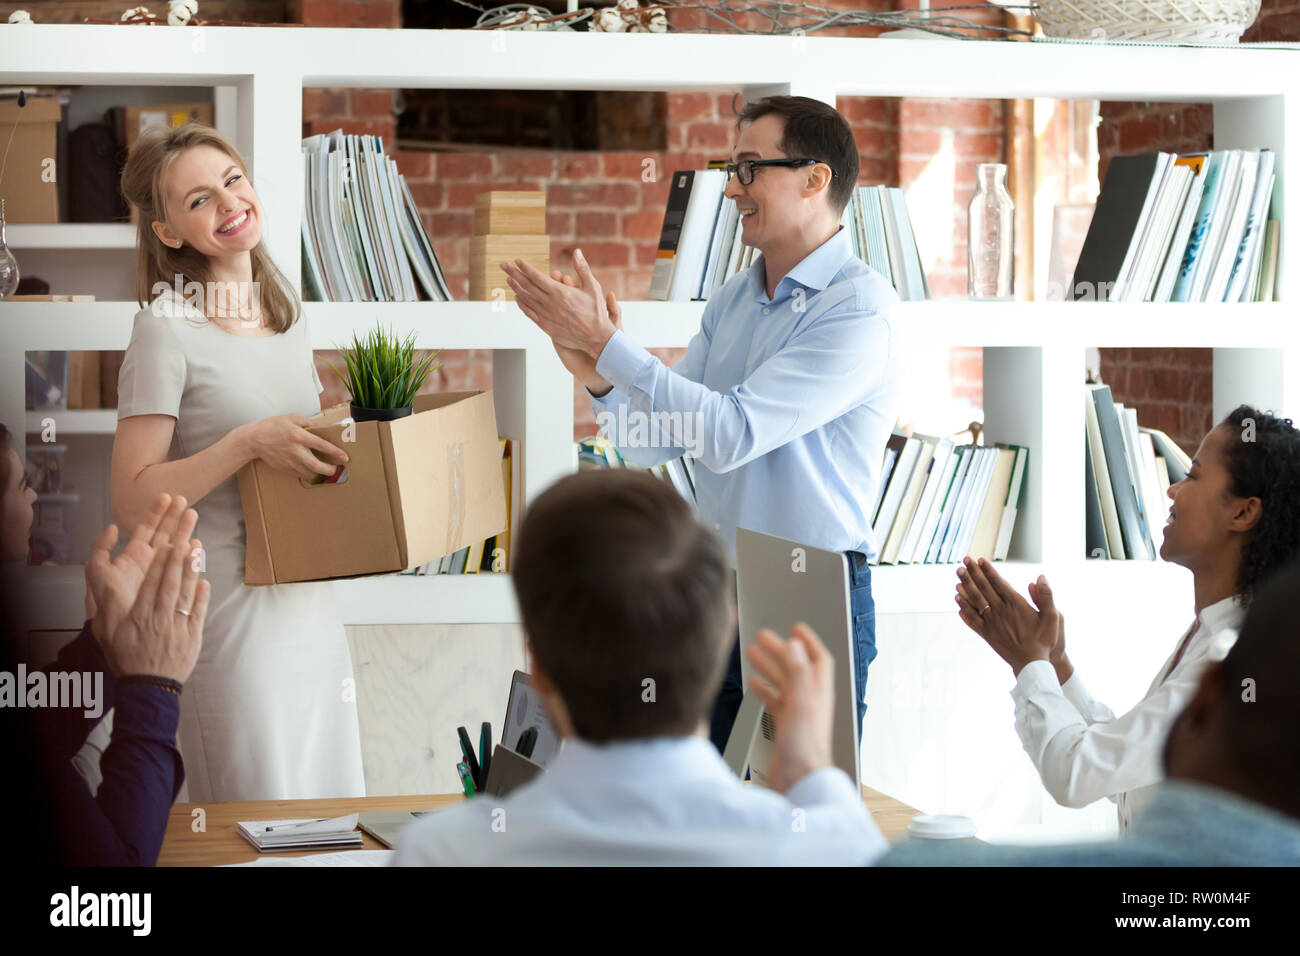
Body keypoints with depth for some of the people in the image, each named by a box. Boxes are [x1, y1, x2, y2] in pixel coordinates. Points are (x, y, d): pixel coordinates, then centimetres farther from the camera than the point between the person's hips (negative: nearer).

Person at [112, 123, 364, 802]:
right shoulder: (166, 329, -12)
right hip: (229, 611, -7)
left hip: (310, 605, 7)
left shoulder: (286, 312, 10)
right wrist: (249, 442, -24)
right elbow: (132, 499, -15)